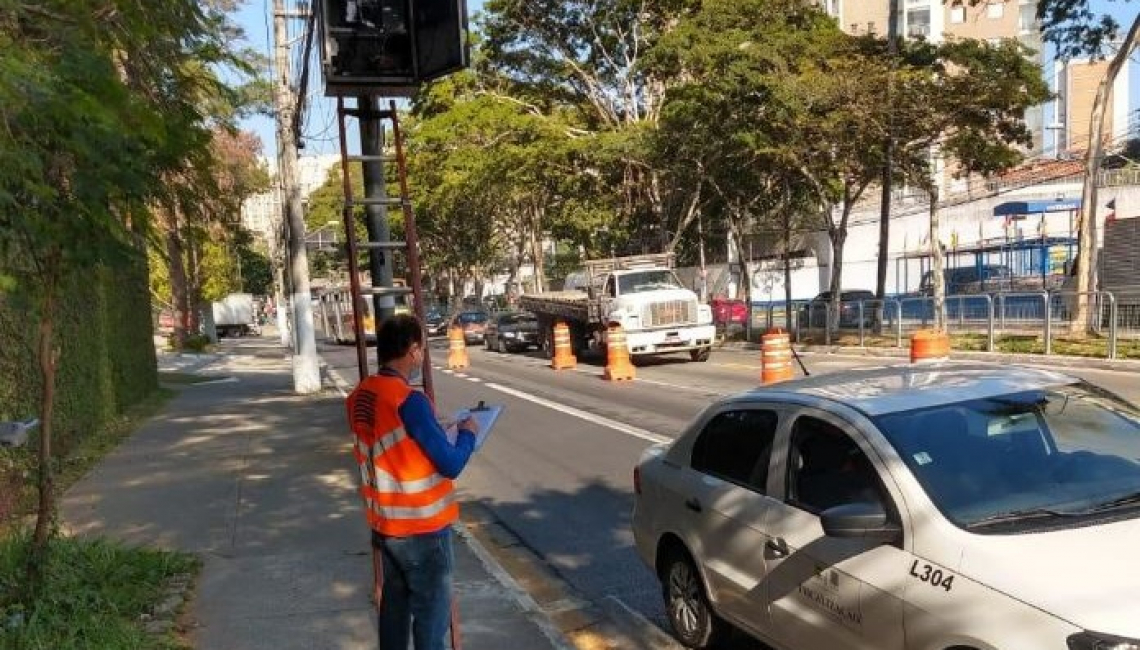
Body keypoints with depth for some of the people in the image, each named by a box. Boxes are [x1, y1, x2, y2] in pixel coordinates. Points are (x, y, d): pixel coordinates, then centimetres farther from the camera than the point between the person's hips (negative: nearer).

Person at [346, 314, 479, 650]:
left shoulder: (359, 397, 0)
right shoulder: (409, 401, -24)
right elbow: (451, 465, -21)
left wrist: (439, 432, 14)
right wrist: (467, 434, -3)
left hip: (383, 523, 8)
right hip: (422, 528, -7)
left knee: (393, 604, 20)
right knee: (431, 613, 7)